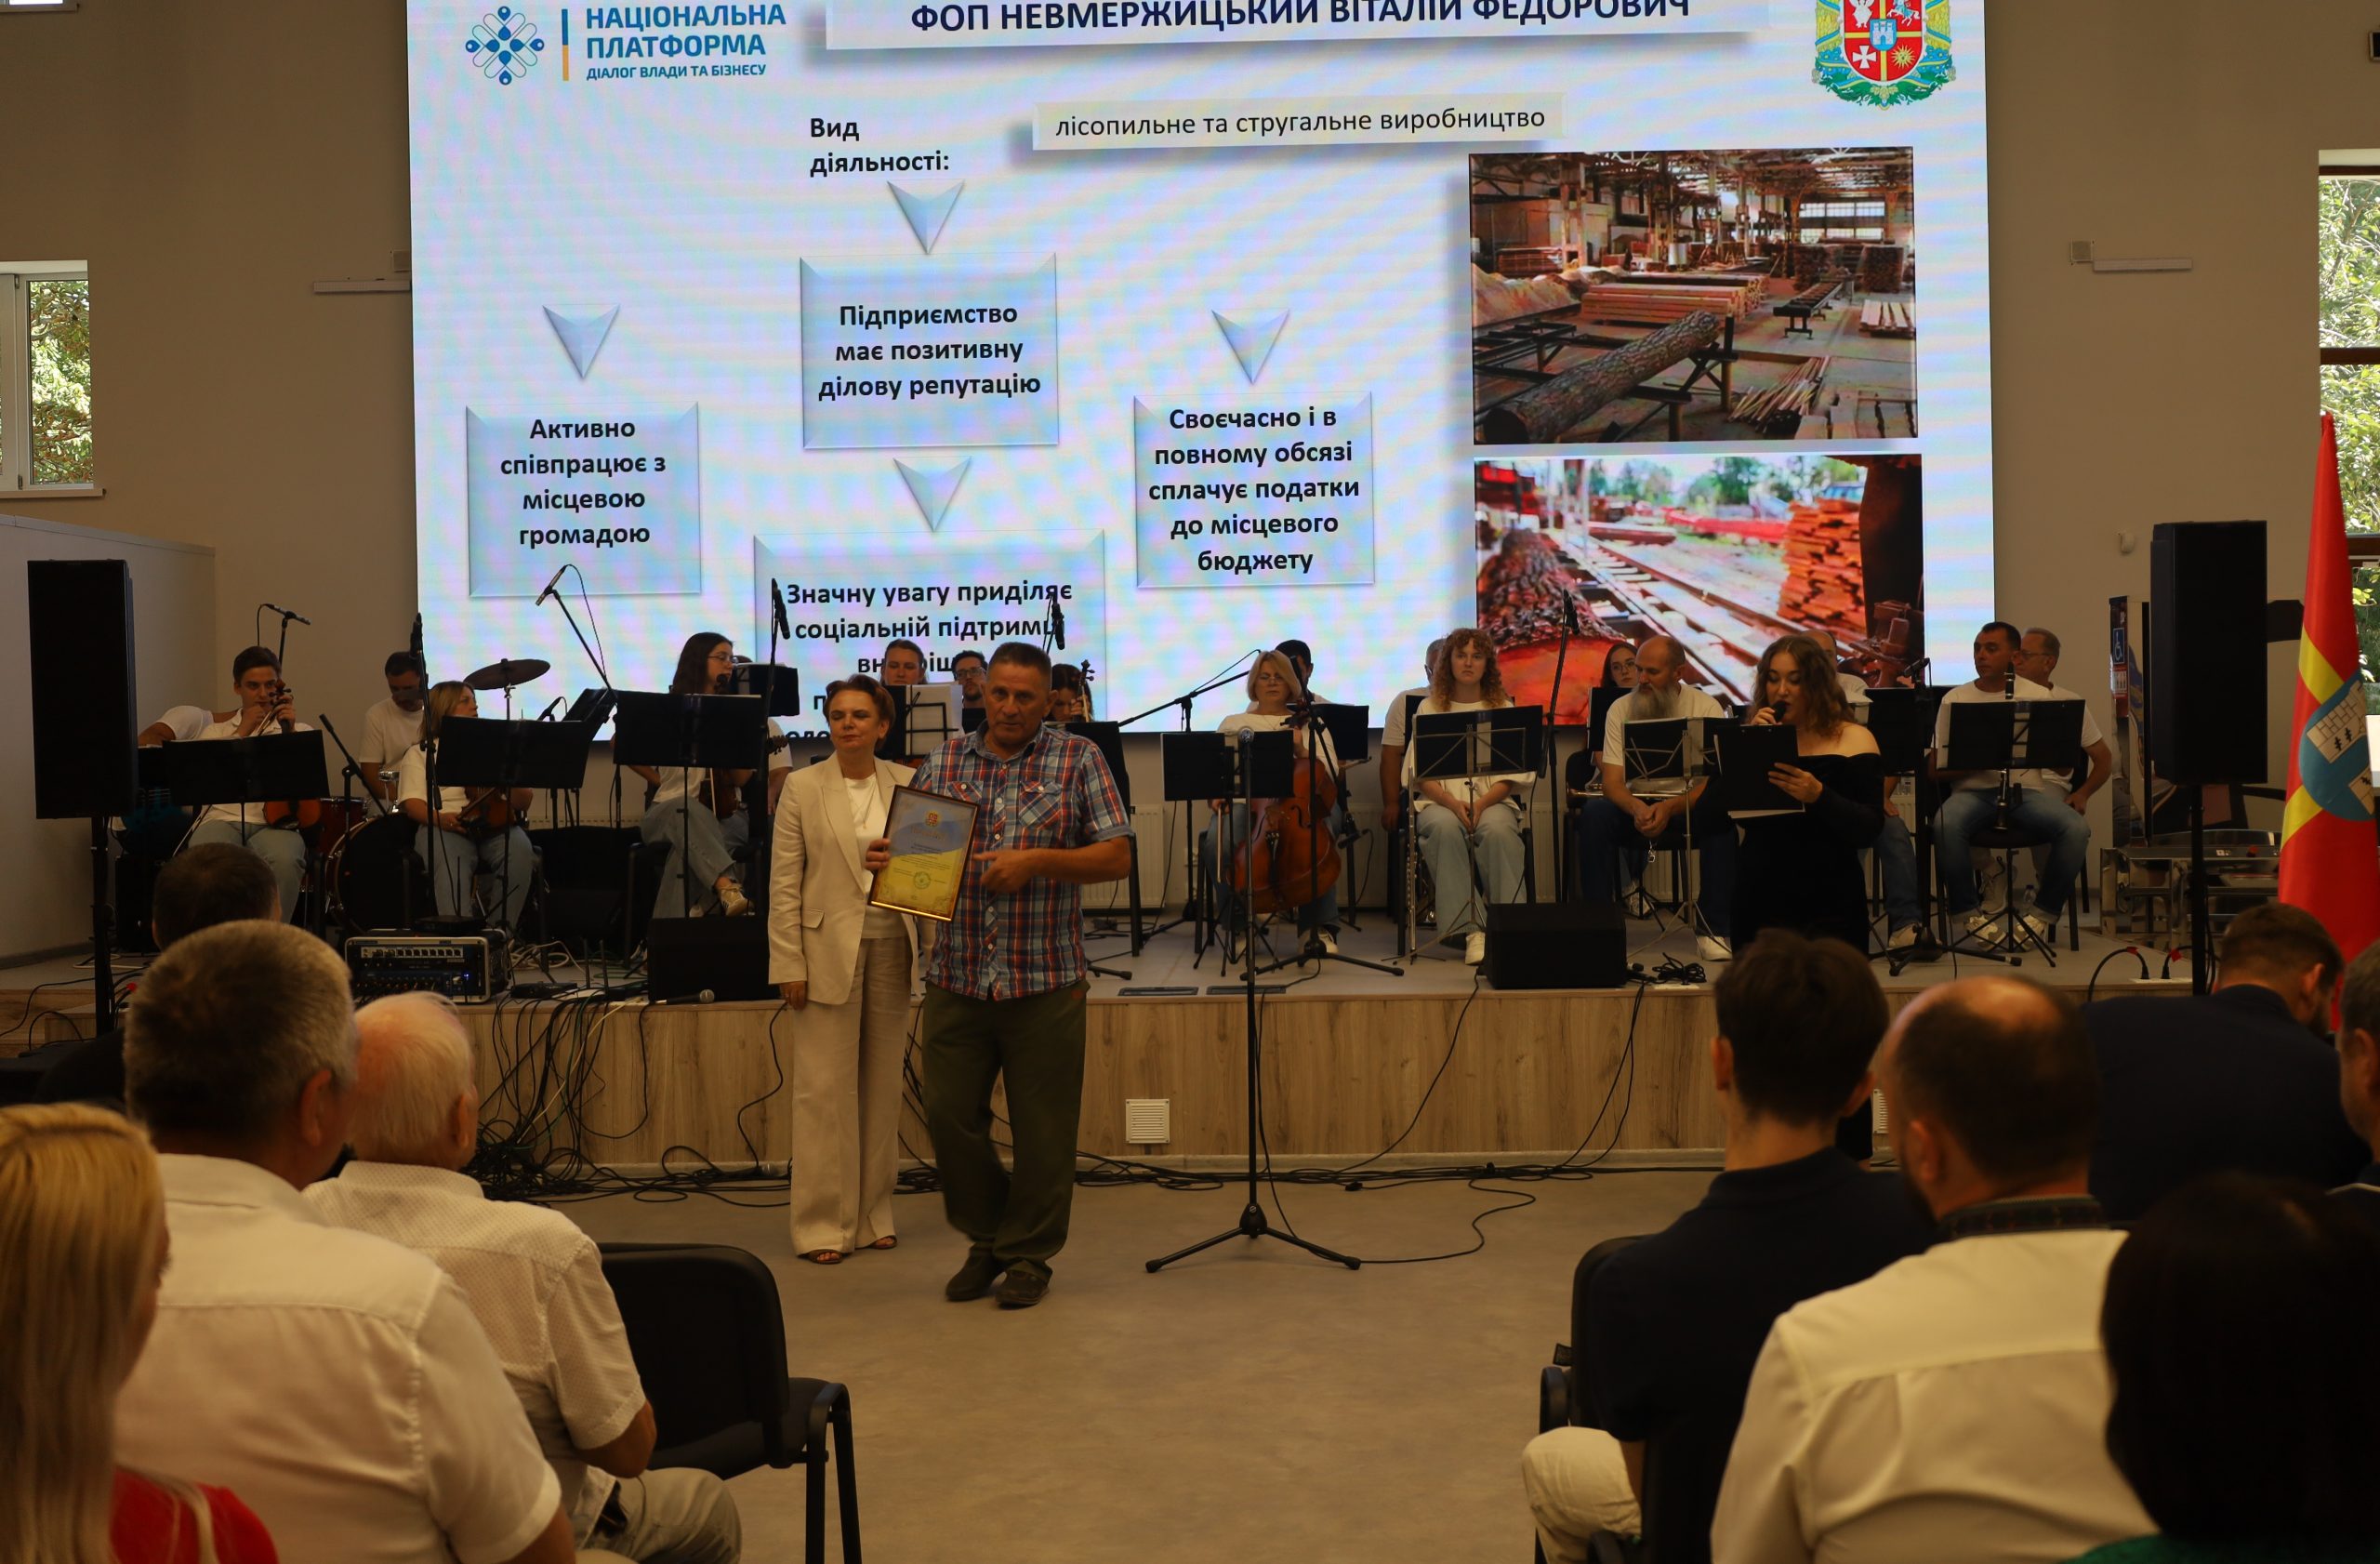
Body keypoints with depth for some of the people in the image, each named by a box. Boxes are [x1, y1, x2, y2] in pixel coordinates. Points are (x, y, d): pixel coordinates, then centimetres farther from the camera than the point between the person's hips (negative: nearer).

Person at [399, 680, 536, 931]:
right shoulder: (420, 752, 19)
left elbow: (523, 802, 17)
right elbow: (412, 802, 3)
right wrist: (438, 817, -19)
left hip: (495, 823, 2)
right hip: (446, 826, -2)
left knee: (520, 852, -31)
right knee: (448, 861, -36)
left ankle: (501, 931, -27)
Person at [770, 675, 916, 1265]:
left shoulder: (907, 784, 6)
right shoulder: (802, 788, 0)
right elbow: (784, 885, -2)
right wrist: (788, 965, -7)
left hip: (892, 945, 3)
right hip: (828, 948, -3)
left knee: (883, 1084, 8)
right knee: (825, 1087, -2)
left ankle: (873, 1214, 18)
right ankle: (823, 1224, 6)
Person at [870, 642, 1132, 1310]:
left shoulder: (1078, 759, 1)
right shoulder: (943, 763, 9)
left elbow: (1117, 857, -4)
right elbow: (912, 852, 13)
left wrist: (1037, 860, -17)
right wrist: (882, 858, -10)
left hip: (1044, 980, -3)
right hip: (956, 978, 3)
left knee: (1041, 1130, 4)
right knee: (949, 1116, 6)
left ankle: (1029, 1255, 22)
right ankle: (987, 1240, 27)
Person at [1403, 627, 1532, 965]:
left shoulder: (1503, 708, 12)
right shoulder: (1429, 709, 11)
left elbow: (1511, 774, 4)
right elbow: (1421, 773, 2)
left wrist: (1482, 803, -16)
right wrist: (1453, 802, -17)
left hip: (1493, 800, 0)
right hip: (1440, 801, 0)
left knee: (1497, 830, -36)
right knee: (1445, 828, -36)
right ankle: (1470, 930, -38)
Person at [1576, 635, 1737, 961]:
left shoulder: (1707, 709, -6)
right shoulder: (1621, 709, -2)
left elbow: (1714, 782, -14)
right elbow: (1612, 782, -9)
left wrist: (1670, 809, -34)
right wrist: (1637, 809, -33)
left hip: (1689, 805, -1)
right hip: (1636, 803, 1)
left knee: (1722, 813, -33)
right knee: (1594, 814, -29)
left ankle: (1713, 930, -24)